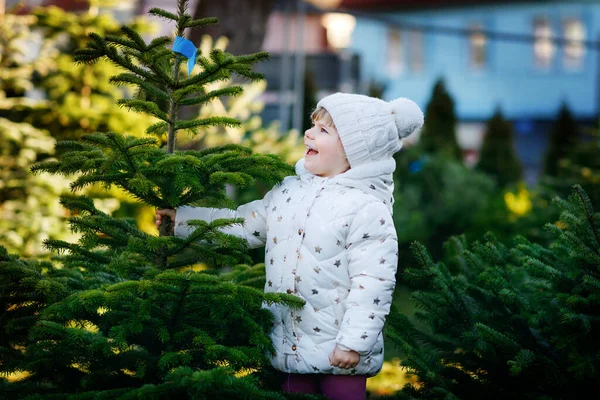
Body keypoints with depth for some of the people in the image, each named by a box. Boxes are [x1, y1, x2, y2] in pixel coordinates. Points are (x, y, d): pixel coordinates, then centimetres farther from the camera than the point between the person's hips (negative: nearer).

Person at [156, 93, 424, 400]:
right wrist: (180, 219, 13)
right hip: (291, 345, 7)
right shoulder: (289, 191, 8)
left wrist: (353, 342, -22)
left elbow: (372, 283, -19)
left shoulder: (367, 209, -16)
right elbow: (242, 225, 16)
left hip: (338, 351, -7)